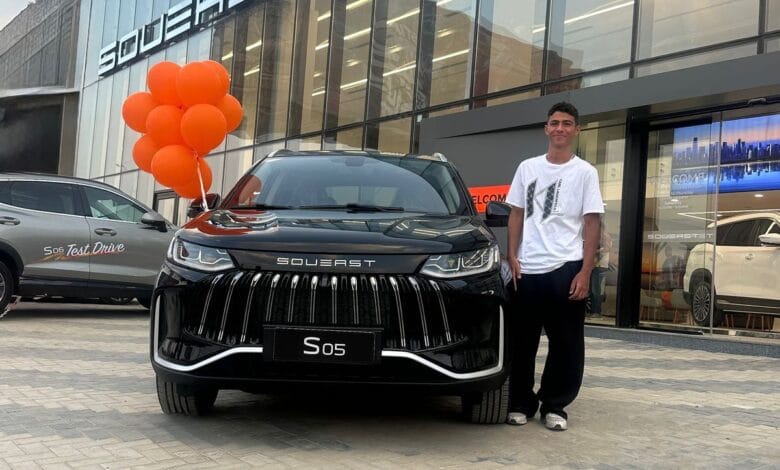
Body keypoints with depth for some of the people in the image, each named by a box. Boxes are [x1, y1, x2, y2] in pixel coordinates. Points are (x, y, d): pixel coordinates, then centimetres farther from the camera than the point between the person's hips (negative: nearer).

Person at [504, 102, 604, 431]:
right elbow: (516, 216, 13)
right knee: (522, 341, 8)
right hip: (526, 270, 2)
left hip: (565, 268, -2)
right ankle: (521, 403, 19)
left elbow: (591, 224, -1)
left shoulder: (584, 172, 3)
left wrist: (585, 272, -9)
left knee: (566, 343, 4)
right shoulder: (527, 168, 11)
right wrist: (511, 258, 2)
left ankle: (554, 406, 16)